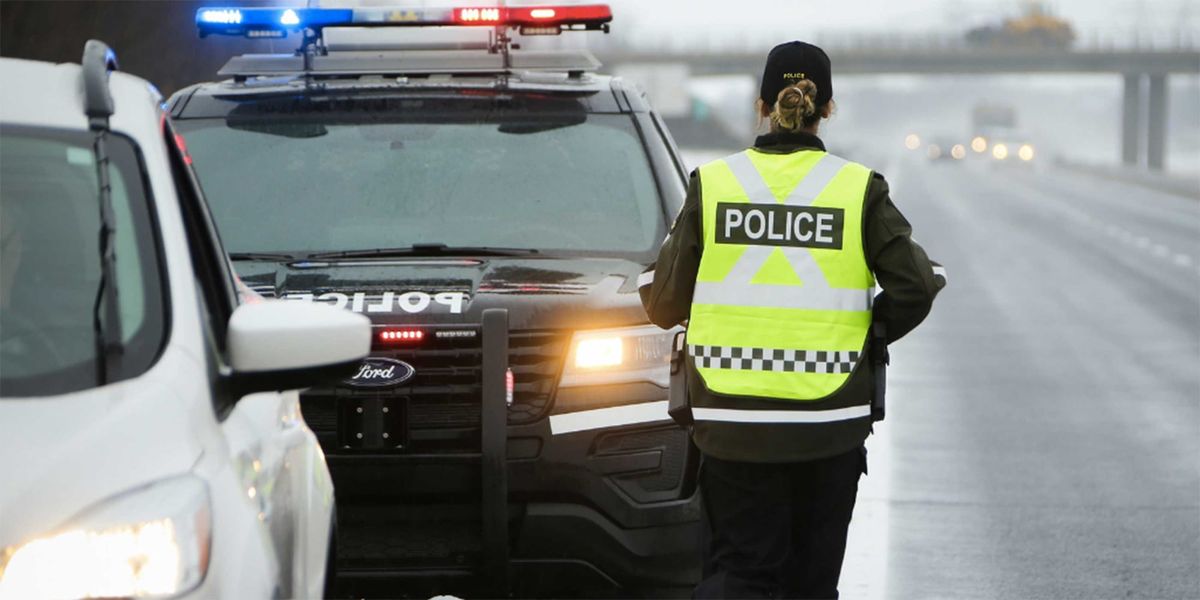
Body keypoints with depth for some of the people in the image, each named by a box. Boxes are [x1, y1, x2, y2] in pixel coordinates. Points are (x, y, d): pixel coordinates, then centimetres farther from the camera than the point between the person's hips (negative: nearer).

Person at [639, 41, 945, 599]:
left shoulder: (712, 183, -2)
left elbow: (664, 304, 0)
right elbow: (916, 287, -5)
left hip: (732, 421, 0)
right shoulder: (859, 189, -3)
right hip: (830, 424, 0)